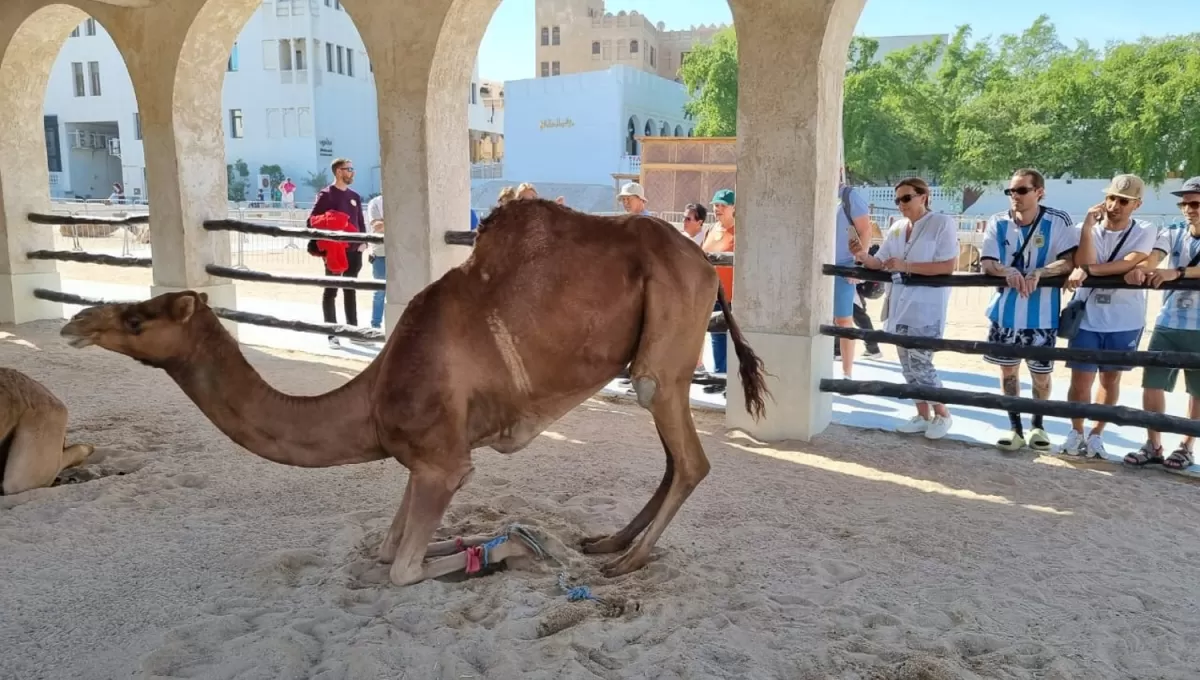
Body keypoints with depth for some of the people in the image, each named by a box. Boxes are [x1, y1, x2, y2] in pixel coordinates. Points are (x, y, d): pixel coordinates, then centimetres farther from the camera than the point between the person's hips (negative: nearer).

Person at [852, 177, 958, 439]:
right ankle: (923, 415, 22)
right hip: (900, 305, 7)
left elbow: (948, 265, -16)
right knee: (908, 363, 10)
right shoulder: (897, 228, 12)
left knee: (920, 363, -7)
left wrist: (906, 265, -21)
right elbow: (879, 263, 10)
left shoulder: (942, 223, -7)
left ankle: (942, 414, 12)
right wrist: (862, 255, -12)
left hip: (926, 307, -7)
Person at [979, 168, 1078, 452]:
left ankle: (1038, 425, 31)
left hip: (1042, 313, -2)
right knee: (1008, 369, 9)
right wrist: (1008, 271, -26)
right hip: (1005, 310, 3)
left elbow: (1071, 260, -16)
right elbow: (986, 263, -6)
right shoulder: (997, 222, -1)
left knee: (1041, 374, 8)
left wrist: (1039, 272, -32)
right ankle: (1015, 427, 23)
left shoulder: (1058, 221, -8)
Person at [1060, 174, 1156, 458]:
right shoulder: (1086, 229, -2)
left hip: (1125, 322, 0)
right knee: (1080, 381, 0)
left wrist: (1087, 272, -25)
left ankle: (1096, 434, 29)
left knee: (1110, 379, 13)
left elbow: (1129, 264, -20)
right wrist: (1088, 226, -21)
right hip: (1087, 319, 0)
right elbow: (1085, 264, -18)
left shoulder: (1145, 231, -3)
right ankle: (1076, 432, 23)